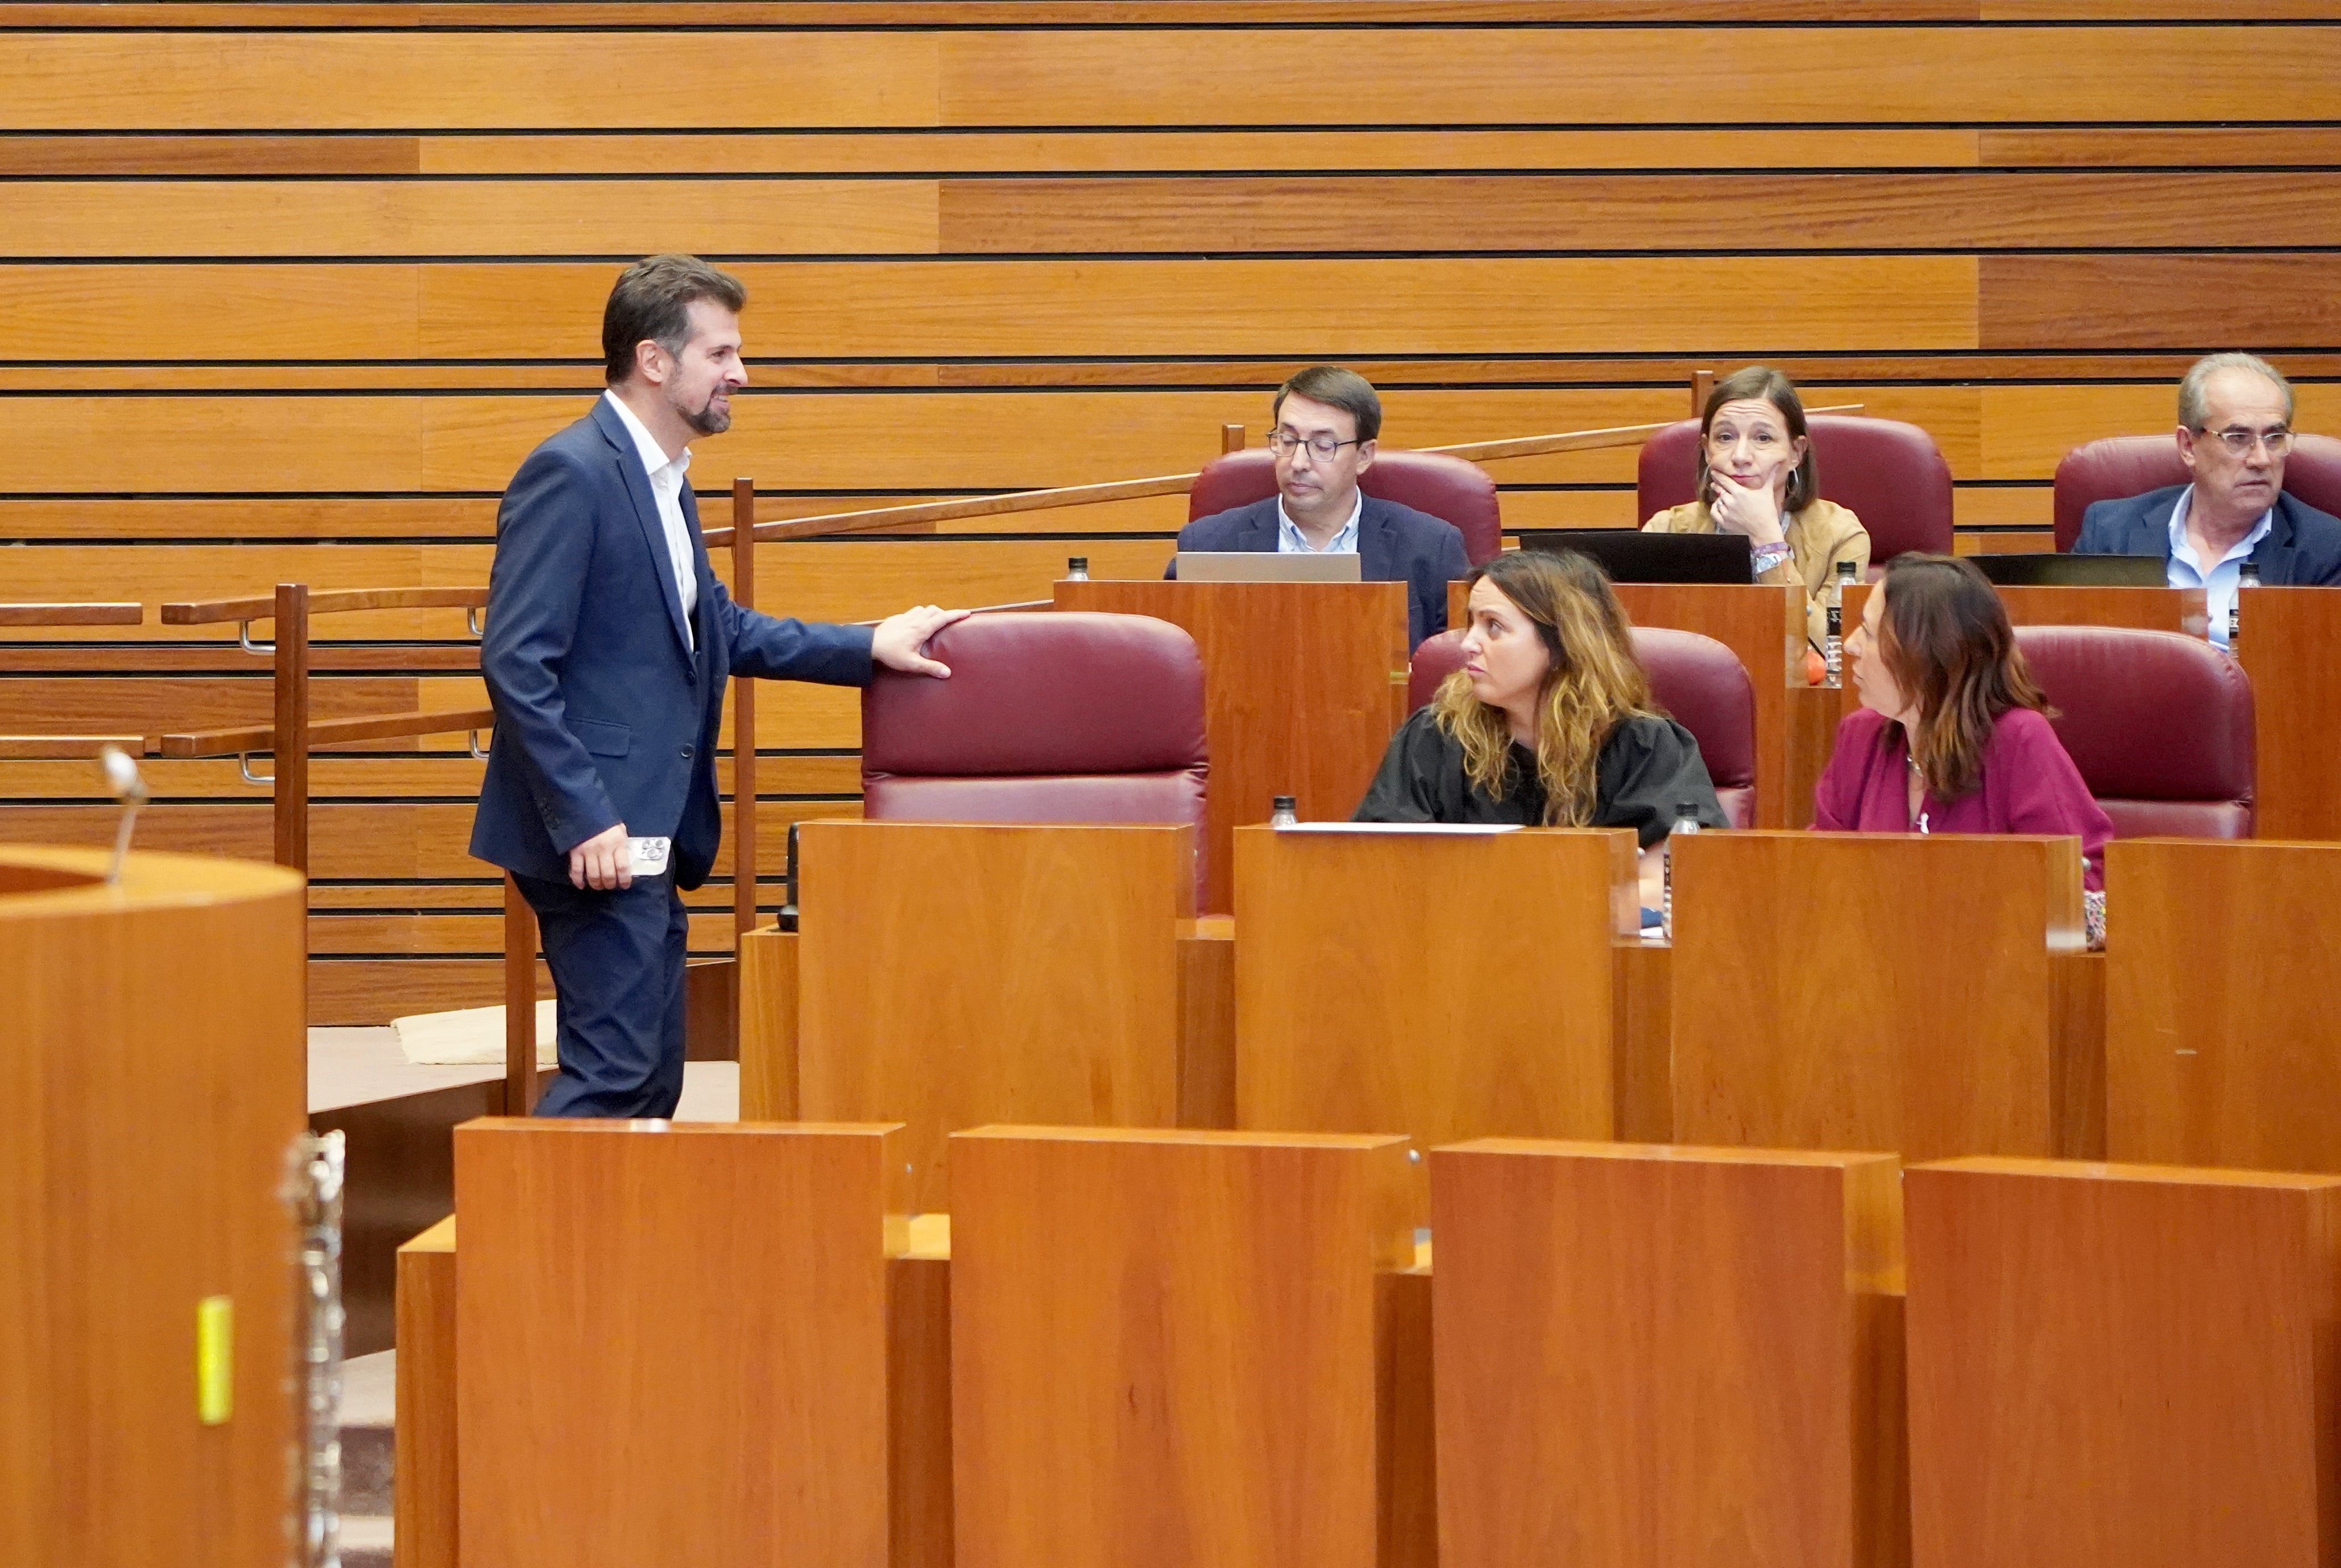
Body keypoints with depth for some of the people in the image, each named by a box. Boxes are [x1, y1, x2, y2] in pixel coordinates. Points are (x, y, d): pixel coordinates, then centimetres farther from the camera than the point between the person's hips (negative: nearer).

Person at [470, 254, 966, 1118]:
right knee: (614, 1071, -13)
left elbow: (717, 628, 28)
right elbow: (517, 662, -20)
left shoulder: (662, 480, 16)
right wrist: (585, 819, -23)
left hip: (648, 840, 10)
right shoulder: (570, 473, -14)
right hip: (597, 839, -10)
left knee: (652, 1078, 10)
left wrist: (868, 647, 22)